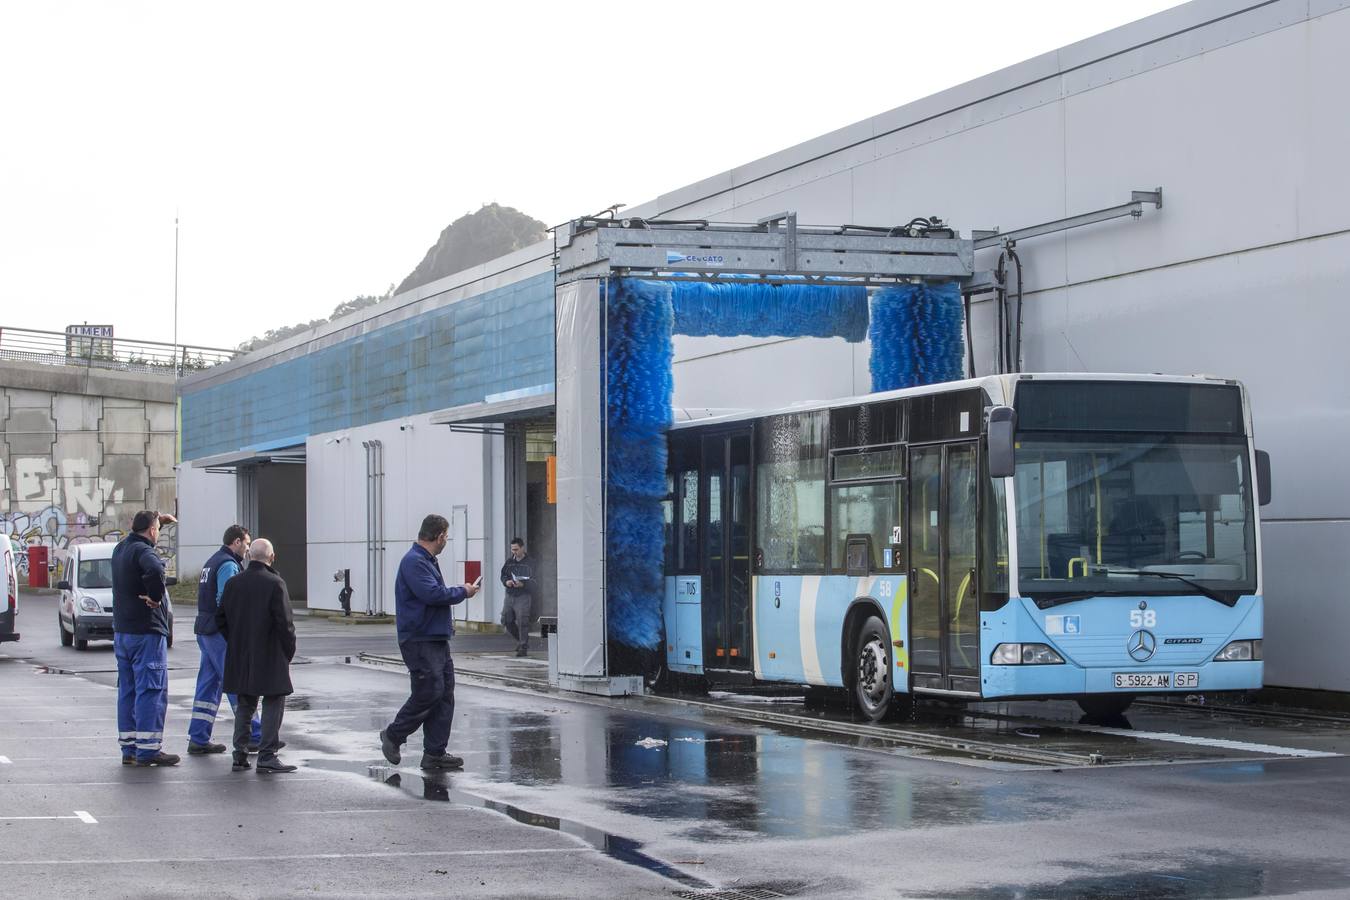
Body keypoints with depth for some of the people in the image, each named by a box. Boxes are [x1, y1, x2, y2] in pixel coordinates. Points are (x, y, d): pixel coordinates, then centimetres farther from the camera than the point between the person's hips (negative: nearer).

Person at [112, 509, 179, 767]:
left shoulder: (121, 548, 12)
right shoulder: (143, 551, -15)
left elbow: (136, 533, 37)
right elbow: (154, 570, -38)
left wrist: (157, 519, 35)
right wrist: (156, 596, -23)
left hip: (121, 630, 9)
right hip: (146, 632, -9)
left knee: (127, 690, 13)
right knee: (151, 690, -5)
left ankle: (129, 748, 16)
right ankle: (148, 749, -7)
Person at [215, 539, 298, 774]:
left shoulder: (233, 583, 4)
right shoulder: (275, 584, -13)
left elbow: (221, 619, 8)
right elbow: (284, 622, -14)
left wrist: (236, 644, 16)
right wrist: (289, 651, -3)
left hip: (240, 658, 6)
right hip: (270, 657, -6)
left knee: (244, 705, 15)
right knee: (273, 704, 1)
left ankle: (240, 756, 14)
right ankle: (267, 756, -4)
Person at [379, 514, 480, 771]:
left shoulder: (428, 561, 17)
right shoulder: (414, 562, -15)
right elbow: (431, 593, -26)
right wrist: (463, 592, -12)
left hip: (437, 639, 10)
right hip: (419, 641, -10)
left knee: (445, 694, 7)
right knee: (429, 692, -10)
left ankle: (435, 753, 10)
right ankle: (393, 736, 9)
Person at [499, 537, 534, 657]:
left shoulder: (529, 563, -7)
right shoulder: (509, 561, 11)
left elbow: (533, 582, -12)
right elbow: (503, 575, 16)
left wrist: (522, 584, -29)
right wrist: (506, 581, -6)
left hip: (523, 596, -6)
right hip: (510, 595, 6)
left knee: (522, 622, -9)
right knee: (506, 619, 7)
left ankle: (523, 647, 0)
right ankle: (520, 640, 27)